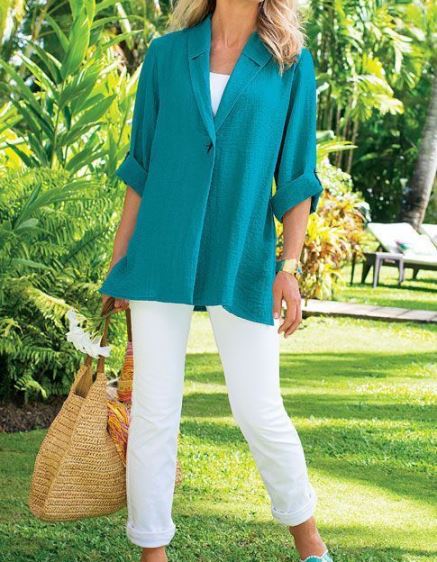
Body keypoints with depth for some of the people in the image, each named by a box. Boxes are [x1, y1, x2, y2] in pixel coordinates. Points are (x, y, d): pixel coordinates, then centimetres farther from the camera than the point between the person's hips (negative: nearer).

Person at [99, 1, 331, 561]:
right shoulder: (166, 54, 8)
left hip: (242, 260, -1)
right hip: (161, 258, 1)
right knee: (152, 411, 2)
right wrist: (120, 262, 9)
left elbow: (296, 177, 5)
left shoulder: (292, 64, 5)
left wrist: (290, 267, -3)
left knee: (259, 412, 1)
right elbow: (141, 164, 11)